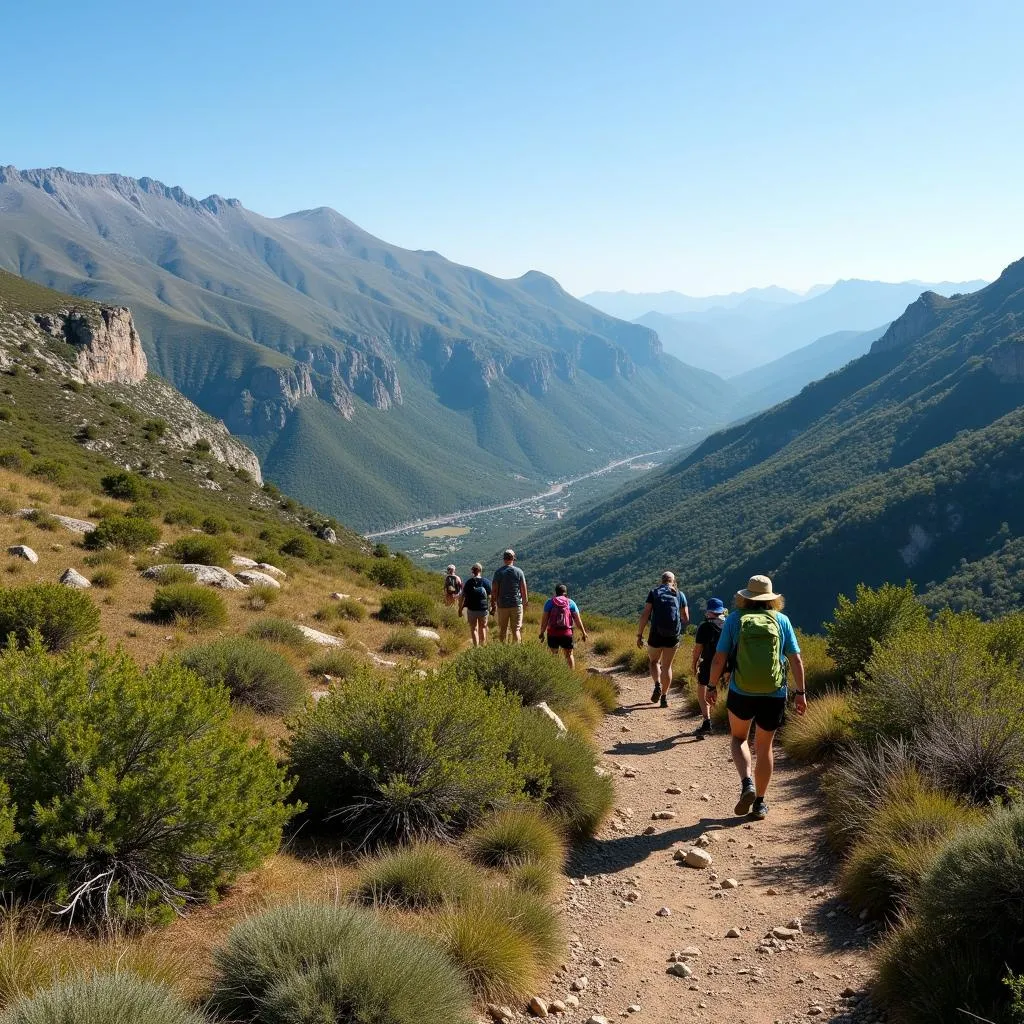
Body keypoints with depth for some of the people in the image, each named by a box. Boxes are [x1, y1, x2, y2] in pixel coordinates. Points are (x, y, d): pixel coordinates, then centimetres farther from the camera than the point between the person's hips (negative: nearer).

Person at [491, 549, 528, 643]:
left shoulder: (498, 572, -2)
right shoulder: (519, 571, -3)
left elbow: (494, 591, -3)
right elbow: (524, 589, -1)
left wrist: (493, 605, 5)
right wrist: (525, 601, 13)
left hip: (502, 605, 0)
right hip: (516, 604, 0)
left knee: (503, 630, 9)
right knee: (516, 629, 4)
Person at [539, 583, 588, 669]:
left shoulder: (549, 602, 3)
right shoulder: (571, 603, 4)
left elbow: (544, 619, -3)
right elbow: (577, 619, 0)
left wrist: (542, 632, 1)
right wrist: (583, 632, 6)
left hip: (552, 633, 0)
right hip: (567, 633, 0)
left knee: (554, 654, 13)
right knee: (569, 654, 17)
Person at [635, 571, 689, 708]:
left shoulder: (654, 593, 0)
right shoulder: (680, 595, 5)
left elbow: (645, 615, -7)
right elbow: (686, 618, 5)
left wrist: (639, 635, -3)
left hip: (656, 635, -1)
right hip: (673, 635, 1)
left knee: (654, 661, 21)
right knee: (667, 666, 14)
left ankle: (657, 685, -3)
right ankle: (664, 697, 12)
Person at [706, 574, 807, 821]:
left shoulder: (734, 619, -1)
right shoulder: (781, 620, 3)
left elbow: (719, 658, -4)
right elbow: (796, 659, 0)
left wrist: (712, 686, 7)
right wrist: (801, 692, 5)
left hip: (741, 694, -1)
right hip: (774, 696, 1)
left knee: (739, 738, 22)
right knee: (764, 746, 17)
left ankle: (747, 783, -2)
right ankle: (760, 803, 21)